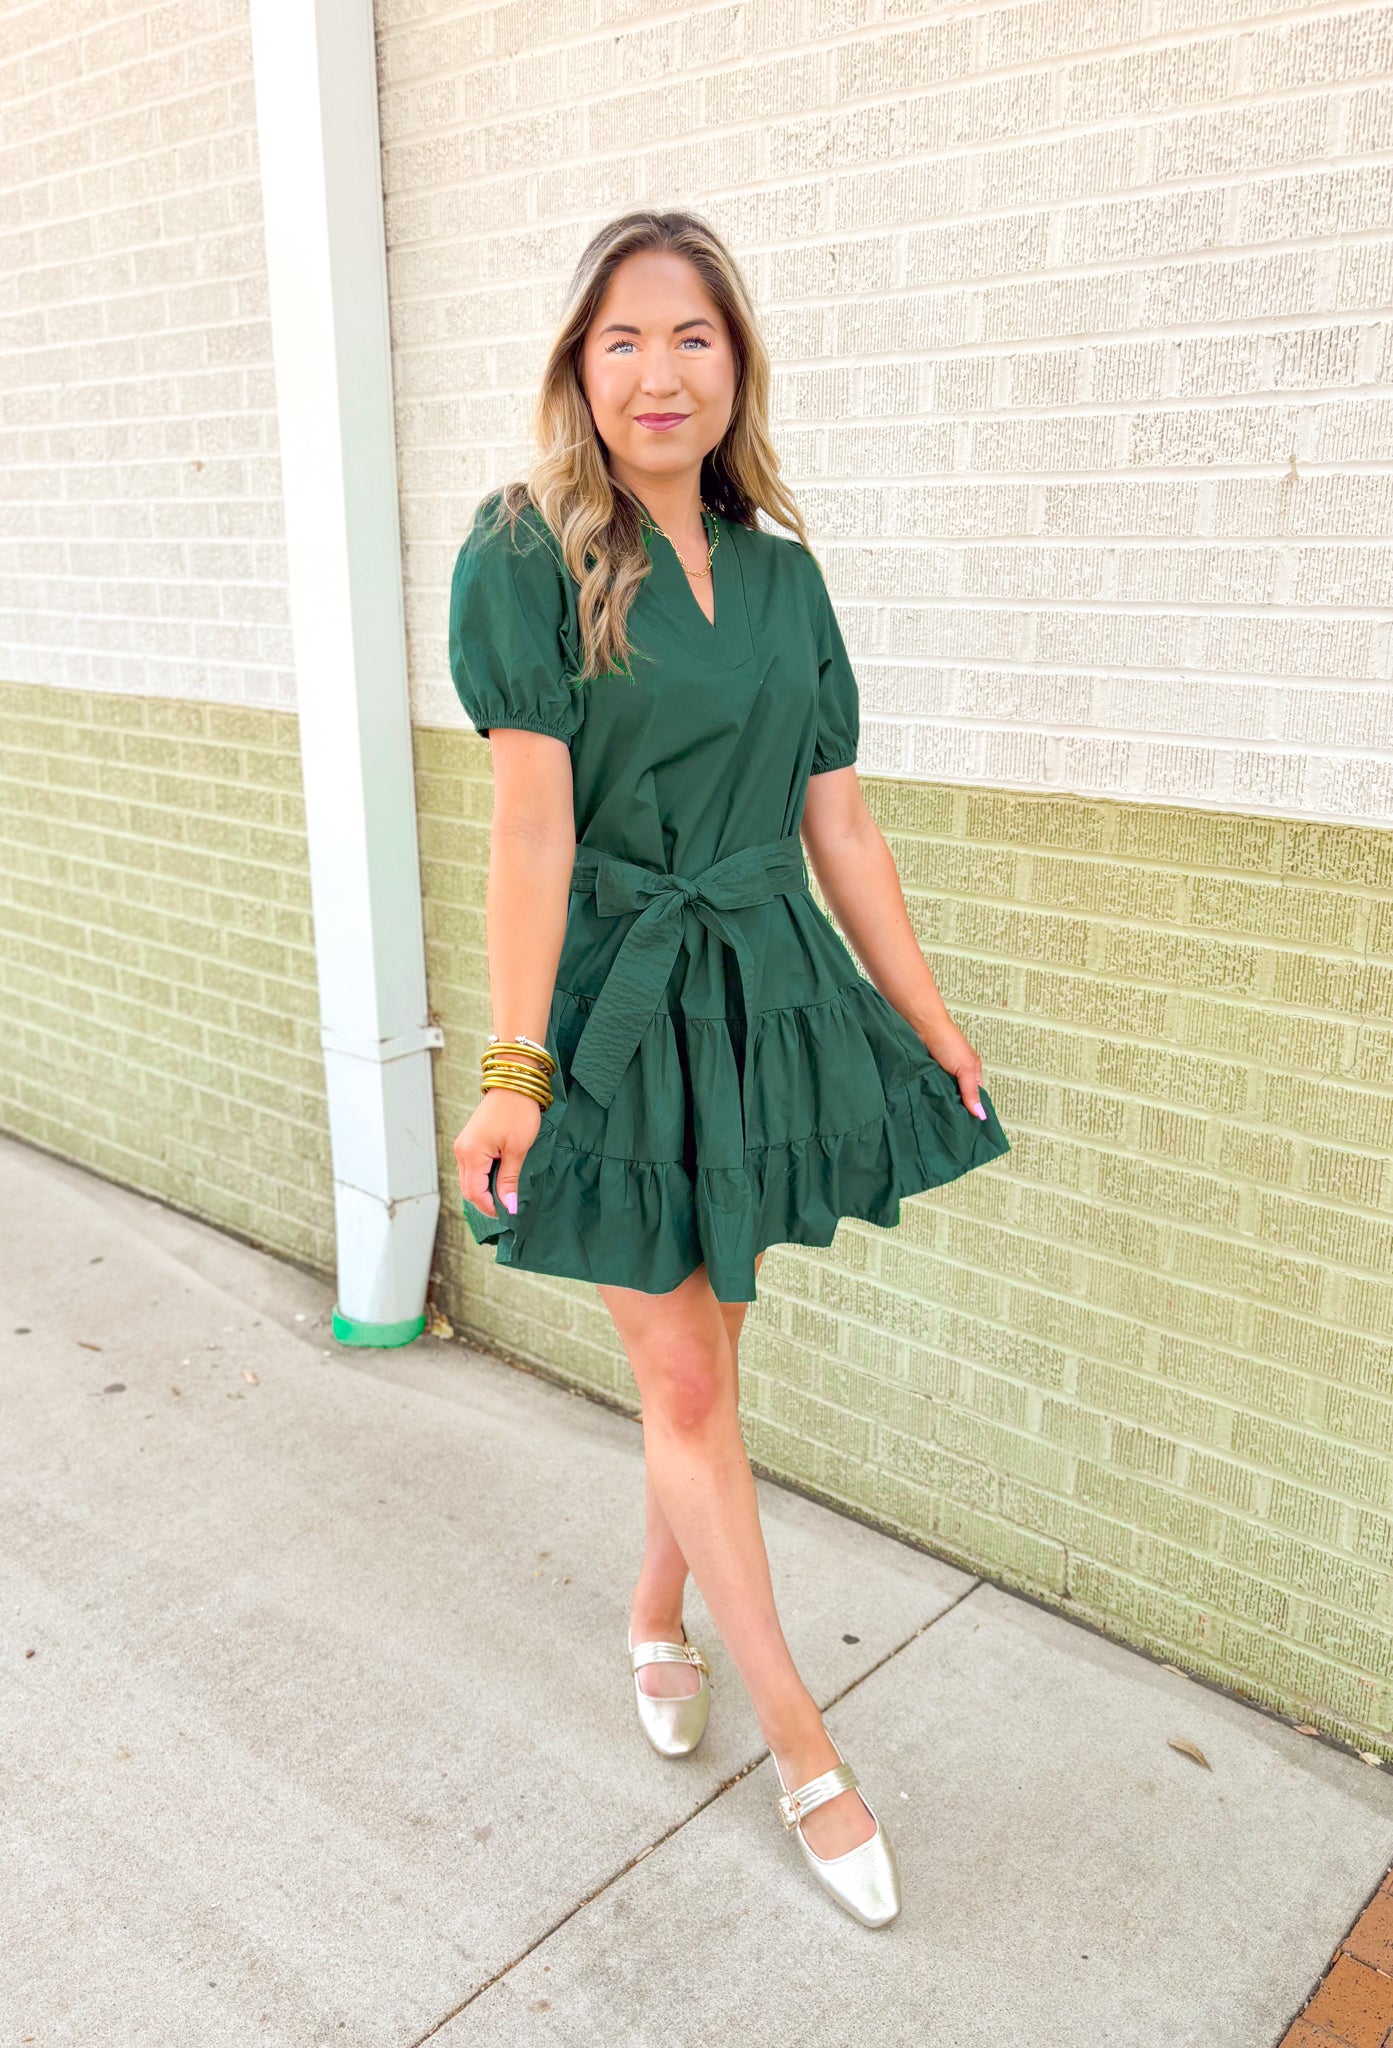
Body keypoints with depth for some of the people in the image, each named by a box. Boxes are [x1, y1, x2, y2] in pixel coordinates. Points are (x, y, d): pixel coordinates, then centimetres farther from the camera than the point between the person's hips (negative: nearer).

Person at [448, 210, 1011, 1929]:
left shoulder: (781, 571, 7)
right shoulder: (525, 552, -6)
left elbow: (839, 825, 9)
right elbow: (531, 823, -14)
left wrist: (926, 1016, 10)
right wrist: (513, 1067, -18)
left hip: (766, 988, 5)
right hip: (615, 998, -4)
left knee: (701, 1349, 15)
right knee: (683, 1378, 3)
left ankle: (657, 1624, 41)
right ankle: (803, 1748, 20)